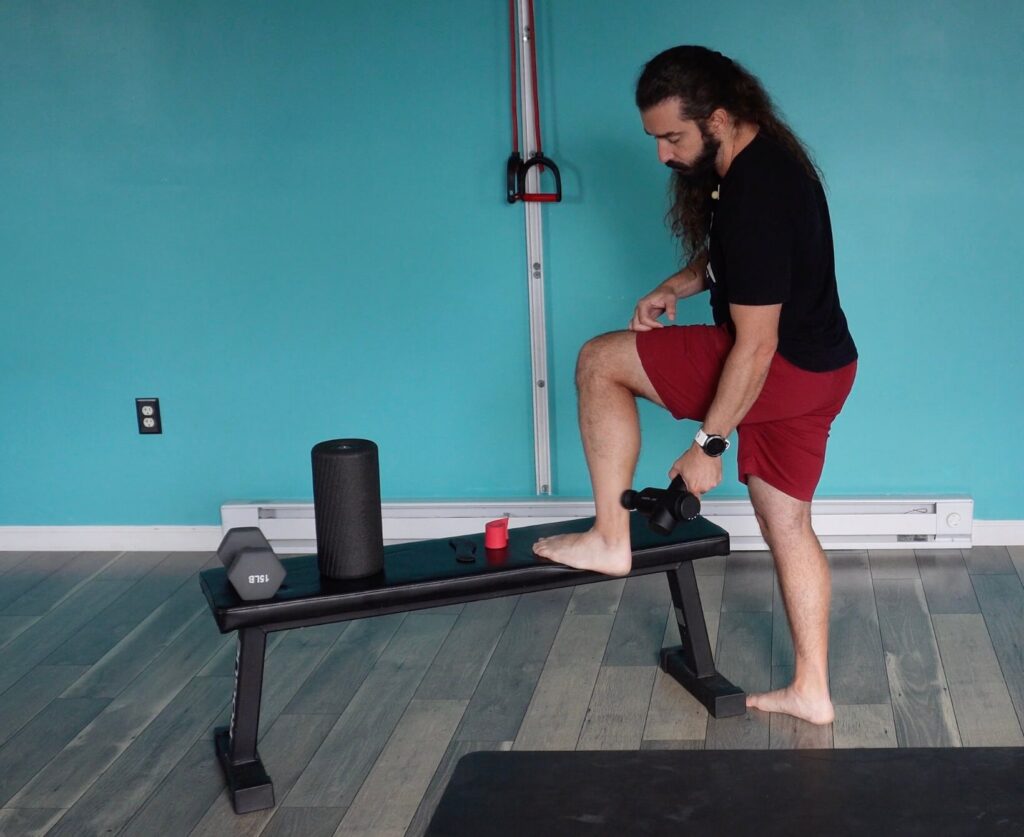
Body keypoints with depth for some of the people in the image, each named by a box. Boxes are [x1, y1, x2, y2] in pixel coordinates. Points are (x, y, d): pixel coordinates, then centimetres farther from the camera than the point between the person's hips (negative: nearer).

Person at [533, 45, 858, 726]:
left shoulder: (755, 197, -26)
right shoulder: (761, 154, 5)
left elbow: (756, 346, -25)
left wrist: (709, 445, -18)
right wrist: (677, 287, 5)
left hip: (786, 369, -10)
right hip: (818, 368, 10)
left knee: (600, 362, -3)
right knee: (787, 524, 17)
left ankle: (610, 539, 3)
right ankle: (811, 690, 26)